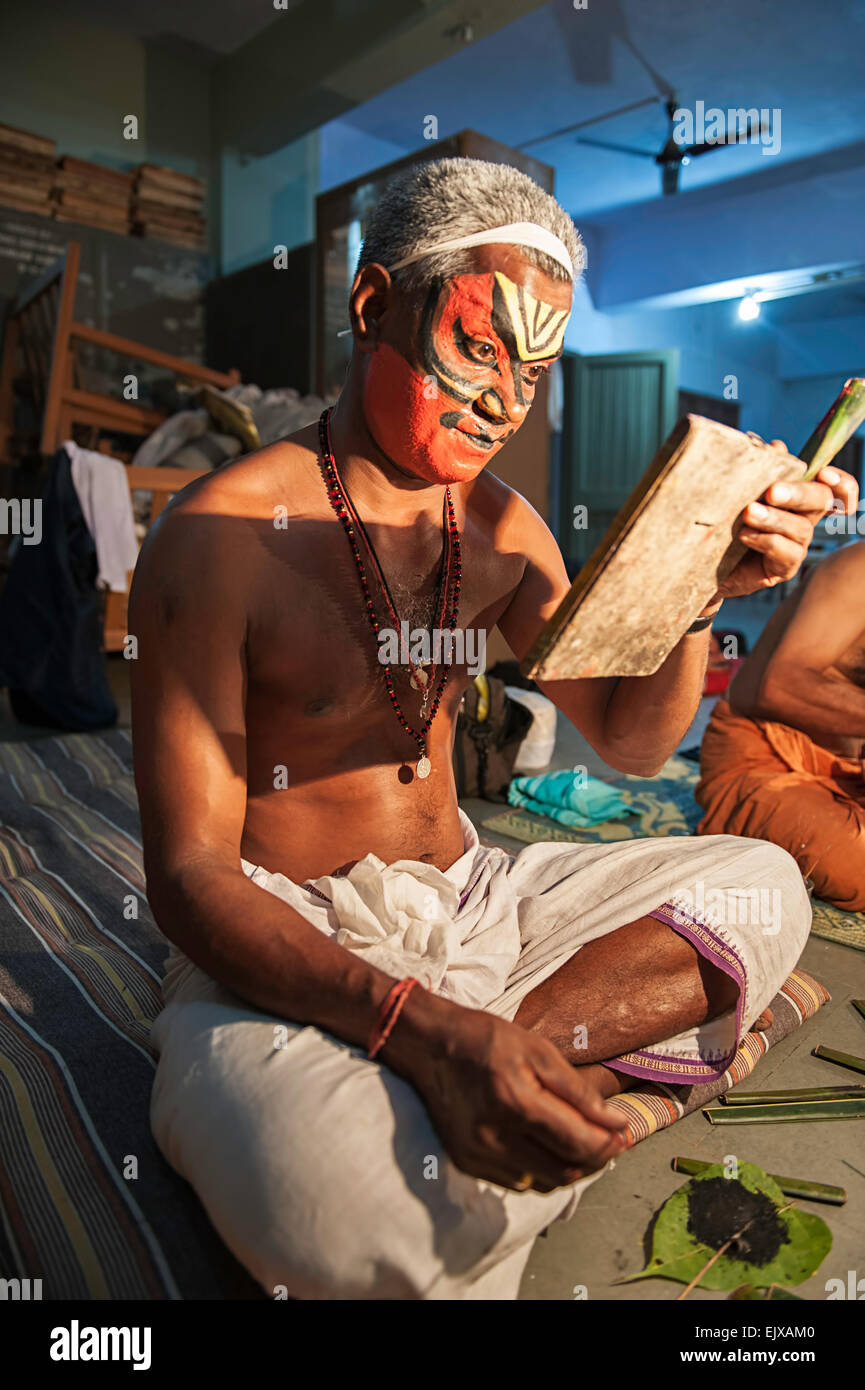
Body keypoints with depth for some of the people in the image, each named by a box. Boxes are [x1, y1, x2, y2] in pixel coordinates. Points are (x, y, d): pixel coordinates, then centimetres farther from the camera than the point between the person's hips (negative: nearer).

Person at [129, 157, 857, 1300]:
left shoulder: (499, 527, 5)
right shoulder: (219, 537, -15)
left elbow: (630, 740, 8)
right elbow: (188, 872, -17)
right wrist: (422, 1025, -32)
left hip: (469, 903, 6)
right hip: (285, 941, -6)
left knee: (761, 885, -8)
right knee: (351, 1205, -35)